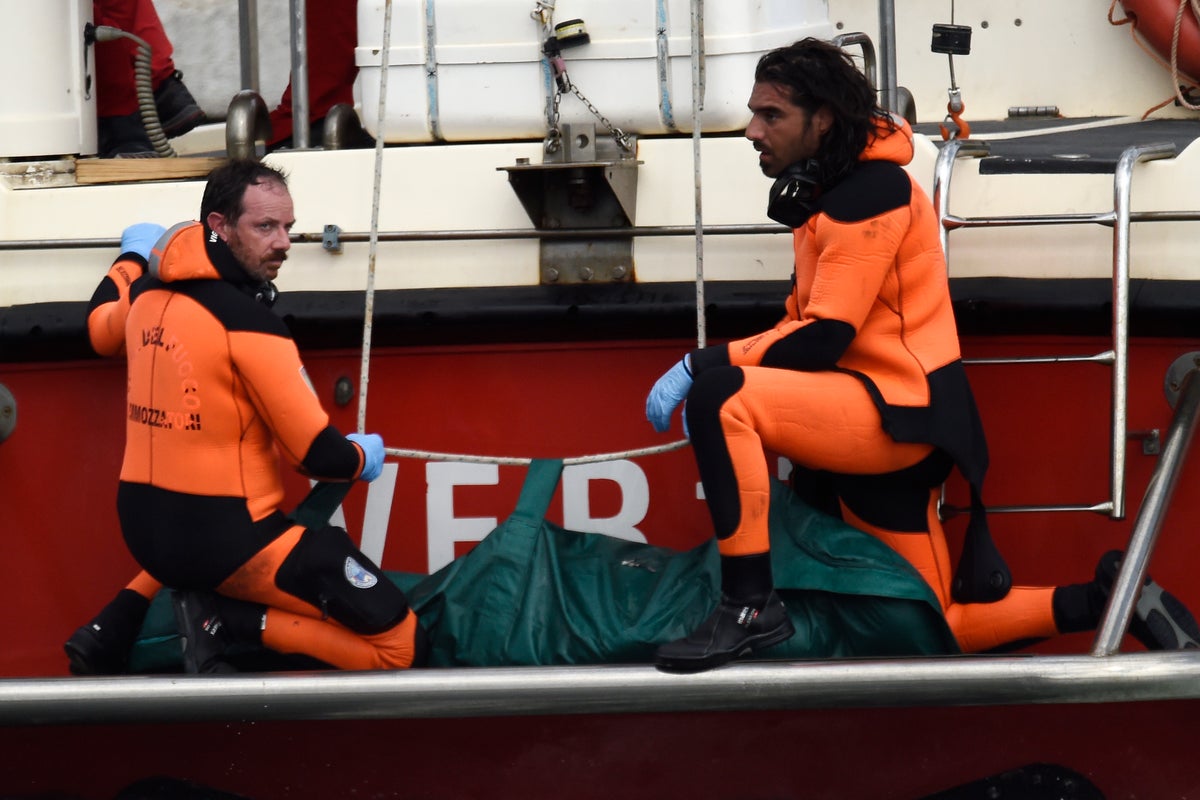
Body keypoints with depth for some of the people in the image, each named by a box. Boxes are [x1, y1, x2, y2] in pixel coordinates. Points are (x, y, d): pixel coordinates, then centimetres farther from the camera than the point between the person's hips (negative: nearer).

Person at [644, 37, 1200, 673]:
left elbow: (822, 339, -20)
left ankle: (749, 607, -25)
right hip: (868, 428, 10)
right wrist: (707, 367, -1)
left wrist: (704, 366, -17)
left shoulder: (872, 189, -14)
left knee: (720, 396, -28)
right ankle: (1106, 600, 20)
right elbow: (802, 323, 14)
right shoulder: (824, 191, 17)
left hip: (902, 412, -10)